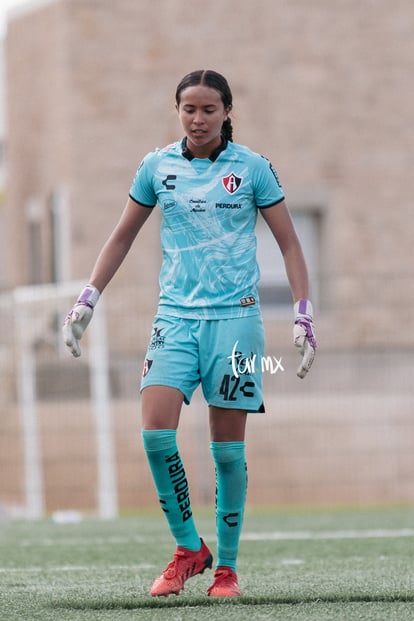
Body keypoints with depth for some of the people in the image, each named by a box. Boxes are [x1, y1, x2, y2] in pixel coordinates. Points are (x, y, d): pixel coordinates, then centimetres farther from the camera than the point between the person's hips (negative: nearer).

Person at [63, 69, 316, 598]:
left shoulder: (252, 168, 1)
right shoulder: (157, 167, 6)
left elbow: (288, 243, 6)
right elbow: (122, 237, 17)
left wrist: (303, 312, -3)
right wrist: (88, 299, 10)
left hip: (235, 317, -2)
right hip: (176, 316, 2)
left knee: (227, 446, -1)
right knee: (155, 430, -16)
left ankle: (227, 565, 11)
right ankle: (188, 547, 0)